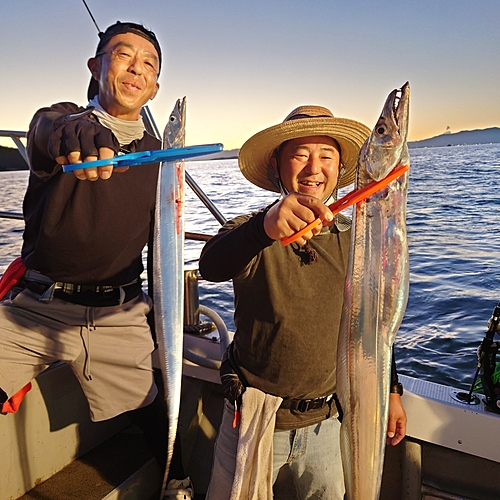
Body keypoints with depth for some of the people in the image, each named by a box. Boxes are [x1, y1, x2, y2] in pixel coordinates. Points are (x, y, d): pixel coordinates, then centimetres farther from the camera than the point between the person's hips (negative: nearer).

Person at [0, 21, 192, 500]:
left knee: (149, 409, 6)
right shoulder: (59, 119, -2)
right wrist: (73, 131, -52)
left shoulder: (158, 157, 5)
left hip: (118, 316, 1)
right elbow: (47, 128, -29)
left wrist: (162, 314, 12)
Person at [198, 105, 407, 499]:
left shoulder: (354, 242, -1)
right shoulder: (252, 234, -13)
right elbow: (211, 266, -36)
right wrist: (264, 225, -55)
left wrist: (391, 390, 13)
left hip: (327, 422, 3)